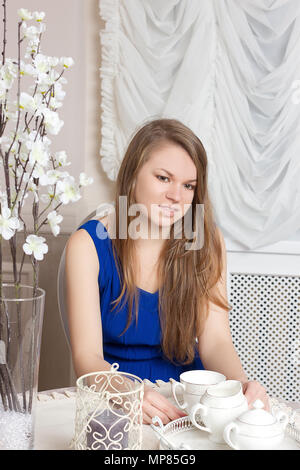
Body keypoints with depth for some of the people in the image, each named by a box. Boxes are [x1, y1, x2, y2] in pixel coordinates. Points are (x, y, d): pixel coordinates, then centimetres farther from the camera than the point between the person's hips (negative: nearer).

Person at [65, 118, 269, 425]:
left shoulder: (206, 241, -1)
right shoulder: (88, 244, -8)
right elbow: (87, 357, -13)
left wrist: (241, 383, -27)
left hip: (188, 400, 2)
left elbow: (215, 341, -5)